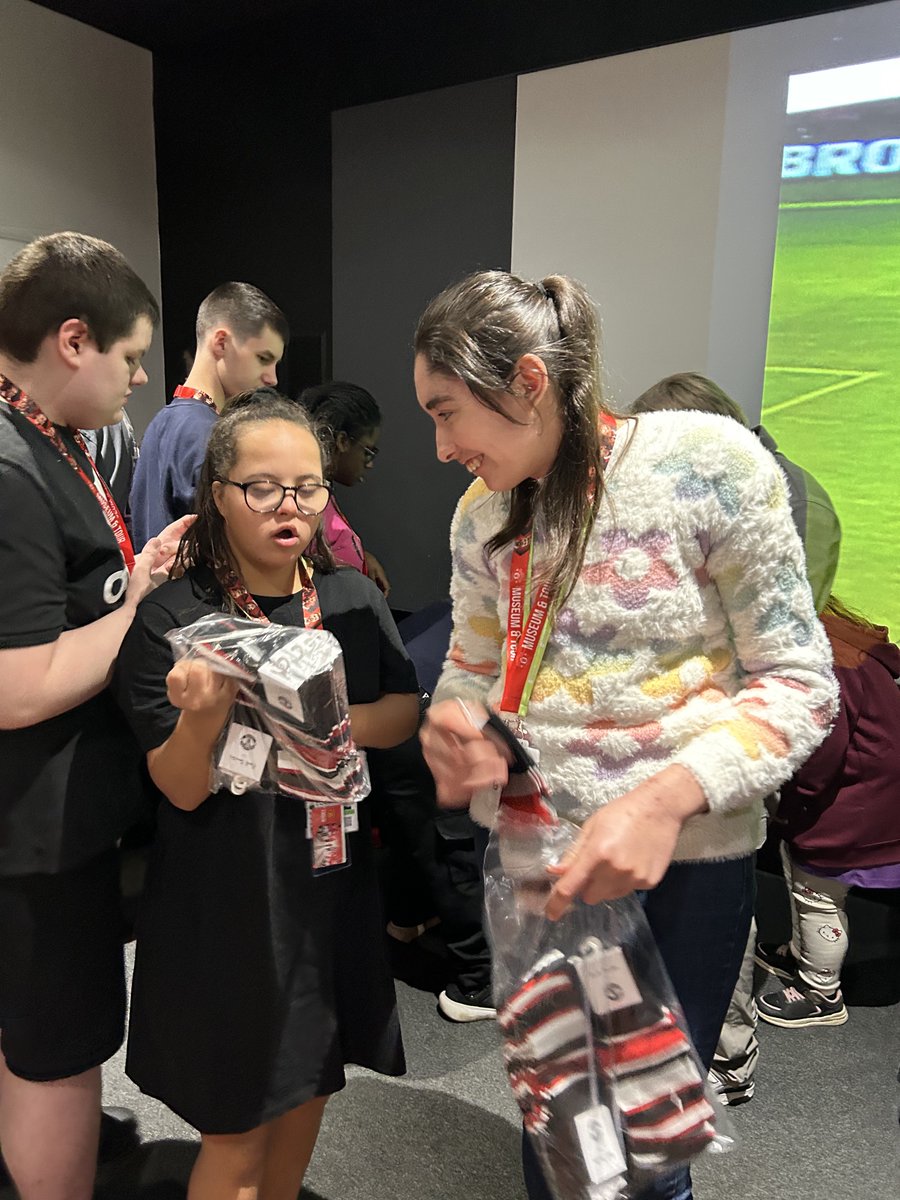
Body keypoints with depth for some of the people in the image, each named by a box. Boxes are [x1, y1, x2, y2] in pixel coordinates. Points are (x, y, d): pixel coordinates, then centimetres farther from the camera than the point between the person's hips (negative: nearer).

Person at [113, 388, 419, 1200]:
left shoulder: (354, 600, -2)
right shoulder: (173, 620, -15)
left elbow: (404, 711, -4)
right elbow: (182, 789, -15)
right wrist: (203, 715, -35)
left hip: (333, 880, 5)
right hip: (229, 897, -4)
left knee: (309, 1089, 23)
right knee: (238, 1130, 10)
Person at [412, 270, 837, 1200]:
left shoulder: (708, 462, -15)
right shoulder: (482, 515, 1)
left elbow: (798, 680, -13)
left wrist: (666, 798, -27)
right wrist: (452, 727, -12)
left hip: (683, 859, -4)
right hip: (532, 849, 5)